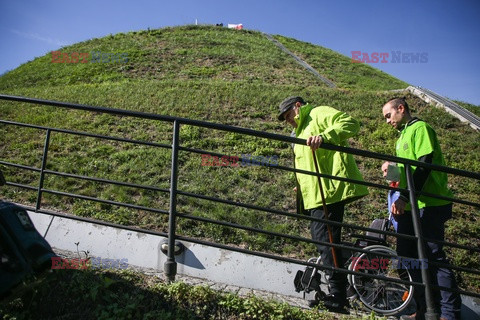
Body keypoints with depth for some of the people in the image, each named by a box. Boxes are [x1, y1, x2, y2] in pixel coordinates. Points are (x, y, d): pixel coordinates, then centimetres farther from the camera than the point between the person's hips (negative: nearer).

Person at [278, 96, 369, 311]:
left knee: (326, 241, -10)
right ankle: (336, 293, 24)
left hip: (330, 190, -11)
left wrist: (324, 136, -29)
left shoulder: (319, 113, 2)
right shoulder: (302, 131, 30)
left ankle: (337, 295, -1)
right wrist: (302, 185, 16)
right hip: (316, 195, 11)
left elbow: (350, 124, -16)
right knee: (323, 241, 13)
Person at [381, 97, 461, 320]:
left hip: (429, 205, -9)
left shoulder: (420, 128, -6)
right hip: (410, 207, 10)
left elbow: (424, 165, -19)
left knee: (434, 257, -6)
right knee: (408, 255, 10)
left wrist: (404, 197, -25)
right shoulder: (403, 135, 22)